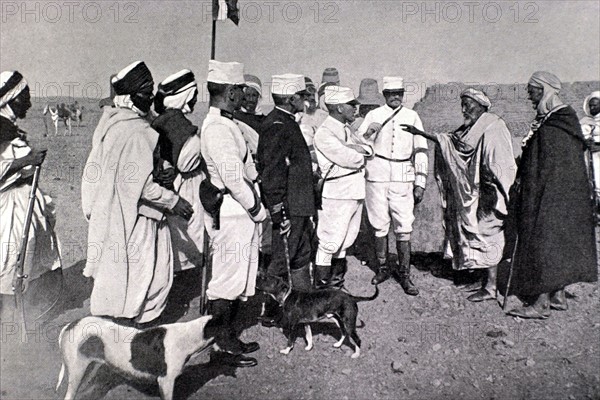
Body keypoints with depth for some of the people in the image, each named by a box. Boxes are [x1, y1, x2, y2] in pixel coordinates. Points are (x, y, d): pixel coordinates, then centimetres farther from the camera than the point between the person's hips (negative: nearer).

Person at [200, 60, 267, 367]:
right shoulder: (217, 128, -18)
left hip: (241, 214, 10)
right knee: (227, 280, 0)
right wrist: (257, 209, -12)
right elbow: (233, 178, -22)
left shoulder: (226, 124, 14)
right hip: (230, 214, -10)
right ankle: (222, 347, 13)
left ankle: (229, 338, 29)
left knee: (238, 280, 17)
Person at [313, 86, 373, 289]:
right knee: (330, 240, -3)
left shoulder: (345, 129, 15)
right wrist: (361, 156, 0)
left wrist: (359, 148, -11)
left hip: (355, 191, 9)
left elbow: (368, 150, 10)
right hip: (338, 193, -9)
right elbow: (349, 159, -20)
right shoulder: (324, 133, -14)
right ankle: (321, 284, 8)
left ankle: (336, 277, 29)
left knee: (346, 239, 16)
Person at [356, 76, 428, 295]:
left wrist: (420, 182, 3)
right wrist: (368, 133, -14)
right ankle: (382, 268, 22)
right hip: (378, 174, 0)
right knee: (379, 225, 7)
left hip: (403, 177, 0)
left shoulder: (412, 117, 9)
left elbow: (420, 150, 8)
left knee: (404, 227, -3)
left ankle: (404, 274, 5)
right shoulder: (373, 115, 8)